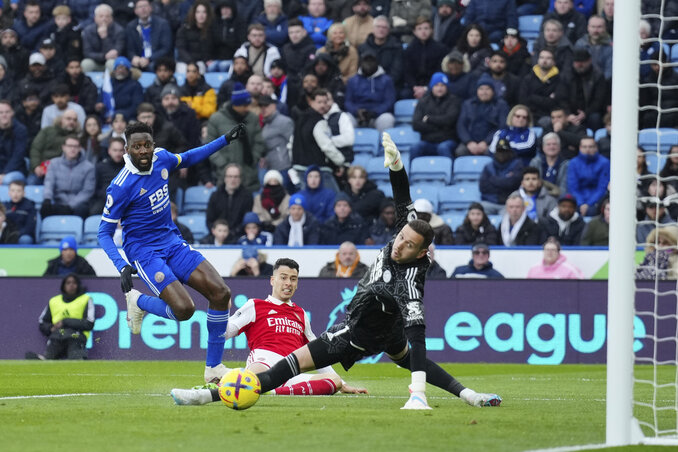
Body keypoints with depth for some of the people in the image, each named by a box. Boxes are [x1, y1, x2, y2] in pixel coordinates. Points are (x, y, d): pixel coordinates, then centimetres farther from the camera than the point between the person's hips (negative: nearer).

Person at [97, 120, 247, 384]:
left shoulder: (161, 158, -2)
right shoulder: (121, 187, -20)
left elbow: (188, 158, 23)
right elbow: (104, 232, -14)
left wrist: (226, 140, 20)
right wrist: (123, 267, -28)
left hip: (172, 242, 7)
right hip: (144, 251, -7)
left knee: (220, 293, -9)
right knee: (184, 309, -25)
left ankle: (213, 368, 3)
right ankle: (138, 301, 8)